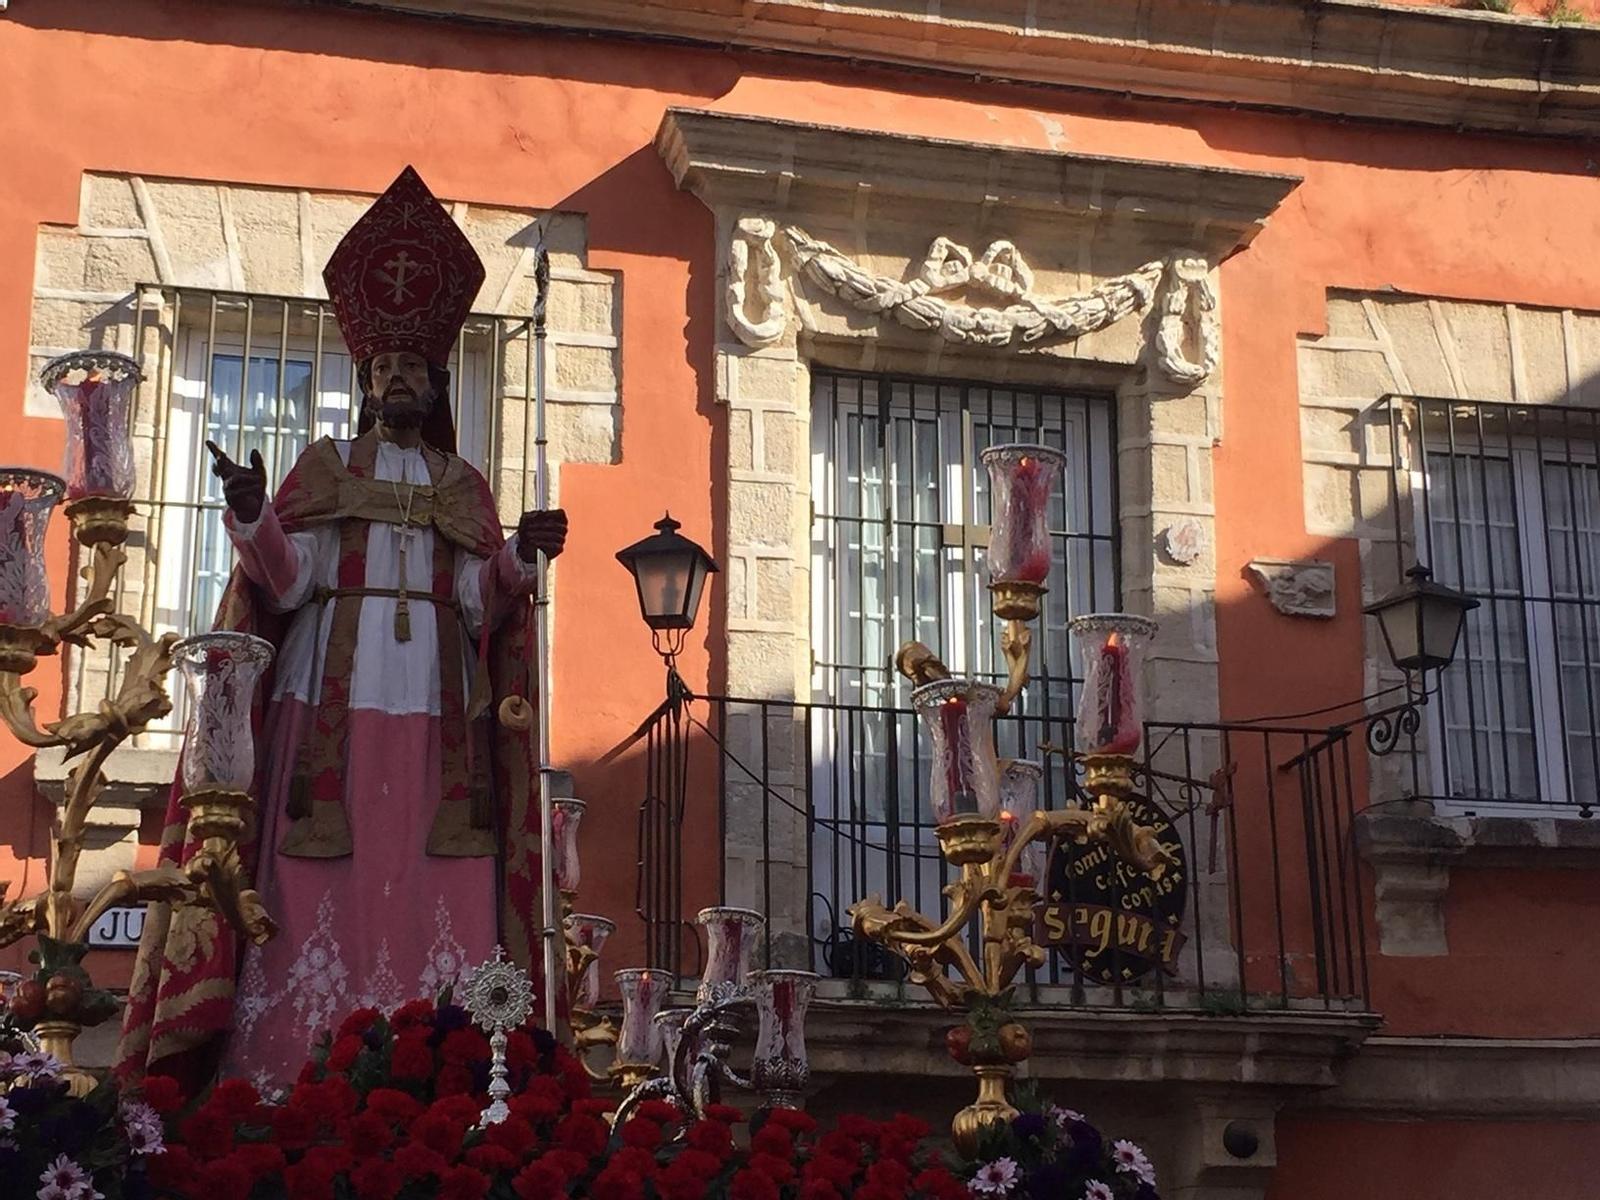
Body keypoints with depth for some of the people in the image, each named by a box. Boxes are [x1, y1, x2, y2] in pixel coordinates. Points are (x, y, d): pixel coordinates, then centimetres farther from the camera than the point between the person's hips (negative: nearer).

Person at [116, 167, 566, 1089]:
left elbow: (478, 606, 7)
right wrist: (253, 518, -15)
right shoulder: (324, 467, 14)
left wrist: (522, 558, -10)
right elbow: (286, 583, 2)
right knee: (320, 891, -9)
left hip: (434, 706, 1)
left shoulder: (465, 486, 18)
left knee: (430, 899, -6)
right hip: (330, 698, -1)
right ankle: (294, 1089, -9)